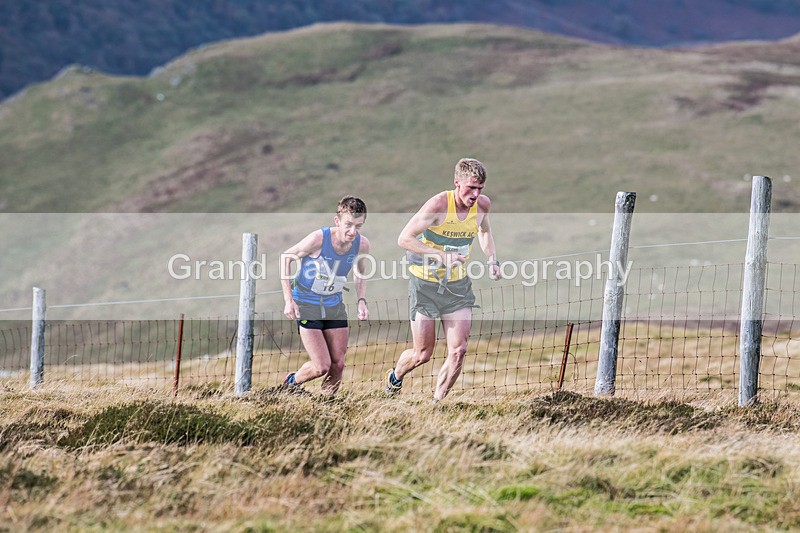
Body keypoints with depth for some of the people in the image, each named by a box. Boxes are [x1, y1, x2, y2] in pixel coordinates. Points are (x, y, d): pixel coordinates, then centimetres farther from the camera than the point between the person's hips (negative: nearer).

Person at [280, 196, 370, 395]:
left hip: (334, 306, 5)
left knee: (338, 365, 2)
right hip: (306, 305, -5)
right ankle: (291, 382, 20)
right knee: (322, 367, -10)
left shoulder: (362, 244, -12)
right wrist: (288, 300, -16)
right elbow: (286, 257, -11)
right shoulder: (318, 239, -27)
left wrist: (361, 301, -6)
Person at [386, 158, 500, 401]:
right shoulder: (439, 205, -23)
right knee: (423, 354, 3)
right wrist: (441, 255, -29)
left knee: (458, 351, -8)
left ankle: (436, 403, 9)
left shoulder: (483, 204, -5)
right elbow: (404, 238, -21)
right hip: (425, 283, -4)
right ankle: (395, 376, 36)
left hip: (458, 285, 4)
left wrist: (492, 260, 5)